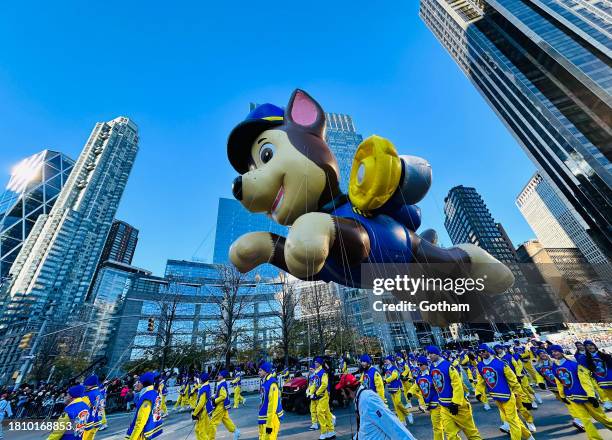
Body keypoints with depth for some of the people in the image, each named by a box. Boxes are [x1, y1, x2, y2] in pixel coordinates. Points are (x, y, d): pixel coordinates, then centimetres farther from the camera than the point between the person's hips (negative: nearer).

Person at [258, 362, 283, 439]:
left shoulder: (272, 383, -20)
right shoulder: (264, 382, 8)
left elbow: (273, 404, -23)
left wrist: (269, 423, -21)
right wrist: (261, 419, 21)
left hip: (271, 419, -9)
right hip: (263, 418, 9)